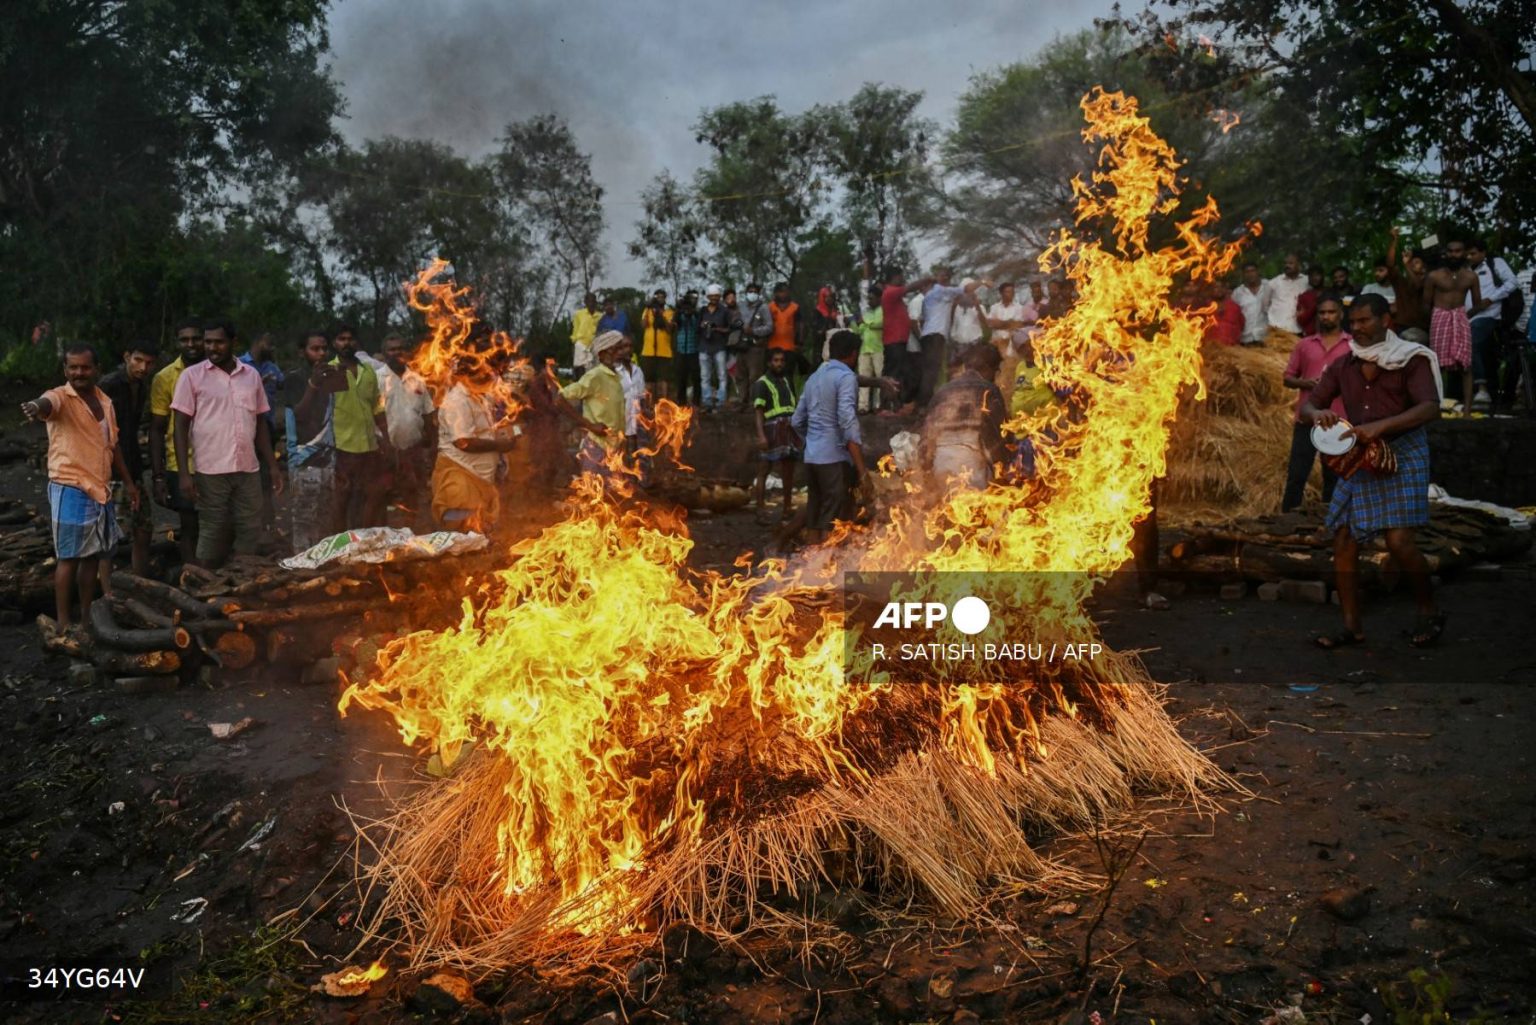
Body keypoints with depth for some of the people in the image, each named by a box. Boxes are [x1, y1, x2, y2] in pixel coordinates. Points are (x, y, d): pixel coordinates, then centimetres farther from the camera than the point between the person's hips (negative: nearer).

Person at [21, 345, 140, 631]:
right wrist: (35, 406, -61)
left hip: (100, 489, 7)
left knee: (92, 555, 13)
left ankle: (87, 615, 22)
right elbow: (47, 403, -37)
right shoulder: (60, 397, -11)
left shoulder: (105, 402, 11)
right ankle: (63, 621, 5)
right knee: (69, 557, -3)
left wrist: (128, 482, 19)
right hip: (69, 489, -7)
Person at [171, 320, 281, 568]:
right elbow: (181, 426, -3)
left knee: (249, 538, 6)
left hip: (249, 470, 3)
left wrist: (272, 466, 9)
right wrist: (184, 473, -10)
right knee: (212, 539, 3)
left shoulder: (251, 375, 9)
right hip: (210, 471, -3)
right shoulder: (192, 375, -1)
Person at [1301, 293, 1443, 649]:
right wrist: (1317, 413, -16)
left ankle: (1429, 612, 10)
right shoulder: (1343, 366, 9)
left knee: (1399, 540, -14)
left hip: (1402, 453, -5)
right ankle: (1352, 626, 11)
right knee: (1343, 541, 1)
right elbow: (1306, 405, 9)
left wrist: (1381, 426, -31)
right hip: (1360, 459, 6)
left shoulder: (1410, 359, -5)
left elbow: (1430, 407, -18)